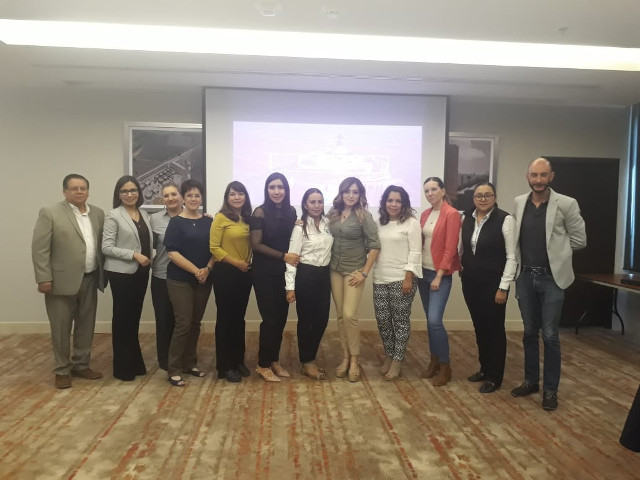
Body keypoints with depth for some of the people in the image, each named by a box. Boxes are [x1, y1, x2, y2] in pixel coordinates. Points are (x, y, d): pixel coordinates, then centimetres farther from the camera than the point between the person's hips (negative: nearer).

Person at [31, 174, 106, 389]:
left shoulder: (98, 213, 8)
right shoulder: (50, 212, -7)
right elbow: (39, 248, -10)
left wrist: (103, 273, 6)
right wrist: (44, 278, -14)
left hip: (90, 280, 5)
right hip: (61, 280, -4)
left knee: (86, 326, 12)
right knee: (61, 328, 6)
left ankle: (81, 365, 27)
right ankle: (62, 370, 20)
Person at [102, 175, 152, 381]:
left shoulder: (144, 215, 9)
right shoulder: (113, 216, -8)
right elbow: (107, 247, -13)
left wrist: (148, 259, 0)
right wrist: (134, 255, -18)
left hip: (141, 272, 5)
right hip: (122, 273, -5)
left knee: (134, 317, 14)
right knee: (122, 318, 3)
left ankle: (135, 362, 25)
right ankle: (123, 367, 14)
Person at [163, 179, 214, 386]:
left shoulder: (209, 222, 7)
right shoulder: (176, 222, -5)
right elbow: (172, 252, -11)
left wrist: (207, 269, -9)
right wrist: (196, 270, -15)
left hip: (203, 280, 4)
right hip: (180, 280, -4)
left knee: (196, 323, 11)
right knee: (183, 323, -5)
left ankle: (190, 363, 25)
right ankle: (174, 370, 7)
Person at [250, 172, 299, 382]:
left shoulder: (291, 211, 5)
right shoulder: (261, 212, -10)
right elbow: (256, 244, -13)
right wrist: (283, 256, -16)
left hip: (283, 272, 5)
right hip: (264, 272, -5)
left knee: (281, 317, 9)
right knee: (270, 318, -2)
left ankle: (274, 360, 25)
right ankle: (263, 364, 14)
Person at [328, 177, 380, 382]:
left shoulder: (363, 215, -9)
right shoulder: (333, 213, 4)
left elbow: (374, 245, -10)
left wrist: (364, 272, -11)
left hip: (354, 270, -4)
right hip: (335, 269, 4)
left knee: (349, 315, -9)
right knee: (340, 315, 7)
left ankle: (354, 360, 7)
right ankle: (345, 357, 19)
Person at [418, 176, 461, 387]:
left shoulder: (451, 214, -11)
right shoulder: (425, 214, 10)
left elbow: (450, 248, -14)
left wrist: (439, 276, -16)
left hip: (440, 274, -6)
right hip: (423, 271, 7)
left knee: (435, 320, -11)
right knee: (429, 320, 11)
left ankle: (445, 366, 4)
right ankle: (434, 360, 24)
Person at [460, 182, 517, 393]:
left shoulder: (505, 219, -12)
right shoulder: (467, 218, 5)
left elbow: (511, 256, -11)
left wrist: (503, 287, -13)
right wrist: (461, 266, 9)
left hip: (493, 283, -5)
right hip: (470, 282, 5)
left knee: (494, 329, 5)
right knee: (479, 327, 15)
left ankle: (494, 377, 18)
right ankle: (484, 368, 31)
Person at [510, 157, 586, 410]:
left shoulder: (566, 204, -8)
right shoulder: (519, 202, 4)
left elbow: (579, 240, -1)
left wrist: (555, 251, 2)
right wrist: (521, 257, 7)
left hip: (551, 277, -4)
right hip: (525, 277, 4)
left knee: (550, 335, 2)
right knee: (529, 332, 14)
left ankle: (550, 389, 16)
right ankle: (531, 380, 28)